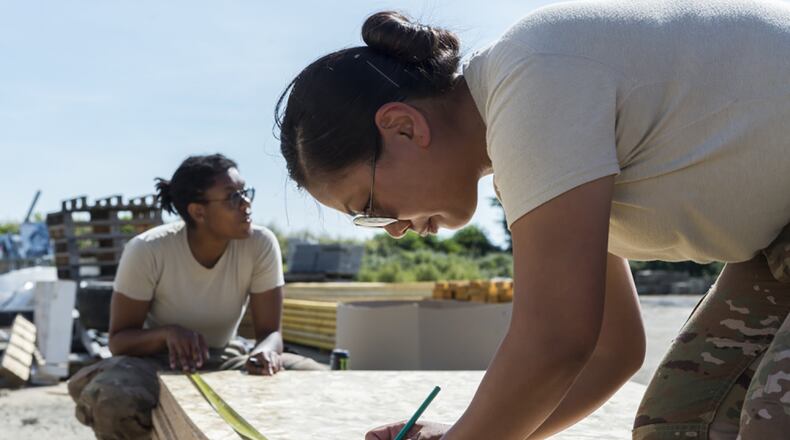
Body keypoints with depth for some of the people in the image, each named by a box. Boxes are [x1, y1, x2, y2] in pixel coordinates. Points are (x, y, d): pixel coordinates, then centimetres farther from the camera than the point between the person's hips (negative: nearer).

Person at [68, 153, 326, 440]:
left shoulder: (261, 244, -17)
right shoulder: (147, 250, -22)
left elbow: (270, 331, -12)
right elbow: (119, 339, -14)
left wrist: (265, 351, -37)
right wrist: (167, 333, -35)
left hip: (225, 360, 2)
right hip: (159, 361, -2)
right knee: (113, 400, -36)